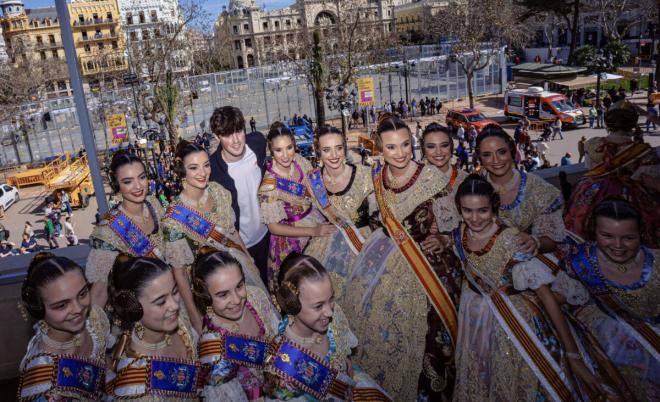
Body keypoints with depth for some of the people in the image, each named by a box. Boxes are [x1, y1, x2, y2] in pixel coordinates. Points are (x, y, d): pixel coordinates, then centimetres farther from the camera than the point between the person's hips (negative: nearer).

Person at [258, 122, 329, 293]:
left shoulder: (300, 161, -12)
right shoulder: (269, 183, -28)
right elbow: (274, 227, -21)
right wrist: (313, 231, -24)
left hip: (315, 219, 5)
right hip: (290, 235, -5)